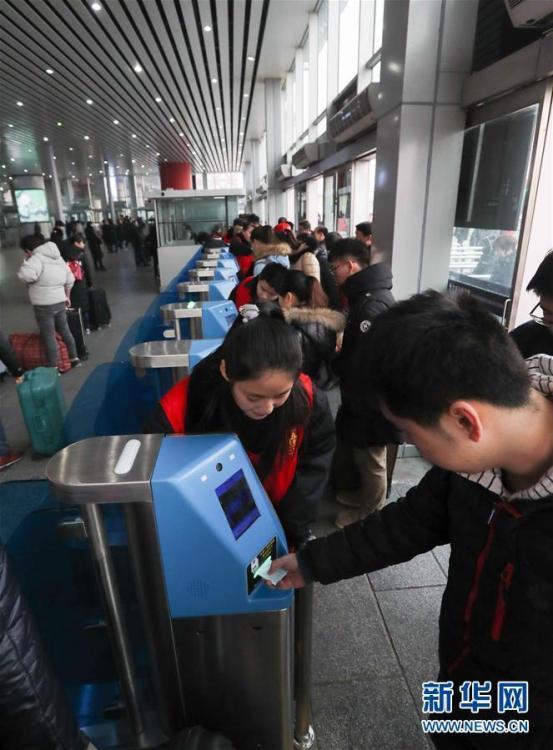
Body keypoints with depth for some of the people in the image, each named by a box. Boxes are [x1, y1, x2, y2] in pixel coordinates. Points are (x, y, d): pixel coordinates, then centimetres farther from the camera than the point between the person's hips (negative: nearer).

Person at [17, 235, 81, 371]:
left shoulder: (37, 258, -15)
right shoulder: (58, 257, 12)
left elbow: (26, 275, -32)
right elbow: (70, 279, 18)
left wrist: (27, 263, -12)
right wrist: (67, 296, 27)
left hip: (44, 305, -8)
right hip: (60, 301, 8)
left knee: (48, 336, -1)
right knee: (65, 331, 20)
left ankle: (53, 368, 5)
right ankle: (74, 358, 29)